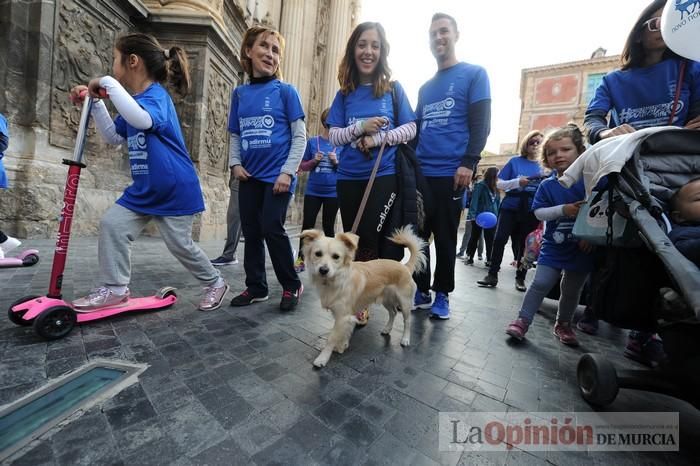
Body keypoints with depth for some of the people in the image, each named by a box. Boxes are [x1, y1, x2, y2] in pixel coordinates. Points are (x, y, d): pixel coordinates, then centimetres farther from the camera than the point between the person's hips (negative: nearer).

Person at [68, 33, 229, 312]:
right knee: (112, 225, 1)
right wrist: (95, 102, 17)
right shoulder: (135, 100, 14)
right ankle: (115, 289, 13)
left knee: (181, 245, -2)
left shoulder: (156, 95, -13)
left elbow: (142, 120, -37)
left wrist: (109, 83, -24)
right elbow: (114, 137, 23)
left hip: (175, 189, -9)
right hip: (144, 189, 9)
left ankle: (215, 284, 20)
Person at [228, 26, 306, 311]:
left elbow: (300, 136, -4)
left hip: (278, 175, -5)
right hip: (249, 177, 5)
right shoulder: (239, 93, 14)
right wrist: (235, 164, 1)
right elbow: (235, 135, 18)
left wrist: (287, 171, -13)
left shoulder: (285, 91, 2)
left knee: (272, 229, -12)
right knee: (251, 232, 7)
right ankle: (255, 287, 23)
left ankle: (292, 285, 8)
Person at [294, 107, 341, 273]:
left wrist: (336, 162, -12)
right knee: (307, 224, 0)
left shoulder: (341, 144, 3)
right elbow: (303, 166, 9)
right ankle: (301, 259, 10)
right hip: (312, 191, 1)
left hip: (333, 192, 0)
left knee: (329, 226, 8)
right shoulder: (313, 142, 5)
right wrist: (314, 161, -9)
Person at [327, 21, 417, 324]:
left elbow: (410, 129, 1)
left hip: (384, 175, -3)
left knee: (368, 237, -10)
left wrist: (377, 138, -13)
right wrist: (361, 127, -13)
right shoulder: (344, 94, 11)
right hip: (349, 178, 3)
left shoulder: (394, 89, 6)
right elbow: (334, 136, 4)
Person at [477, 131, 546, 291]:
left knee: (525, 243, 5)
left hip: (531, 211, 2)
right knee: (499, 239, -11)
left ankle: (520, 278, 16)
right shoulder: (515, 161, 6)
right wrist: (517, 182, -14)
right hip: (510, 207, -1)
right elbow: (499, 183, 2)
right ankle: (492, 275, -3)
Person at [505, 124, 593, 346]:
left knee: (572, 290, 14)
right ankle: (523, 320, 6)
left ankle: (563, 324, 34)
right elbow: (539, 212, -9)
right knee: (540, 284, -3)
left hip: (582, 248, 1)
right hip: (553, 247, 0)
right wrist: (563, 209, -23)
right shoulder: (547, 185, -3)